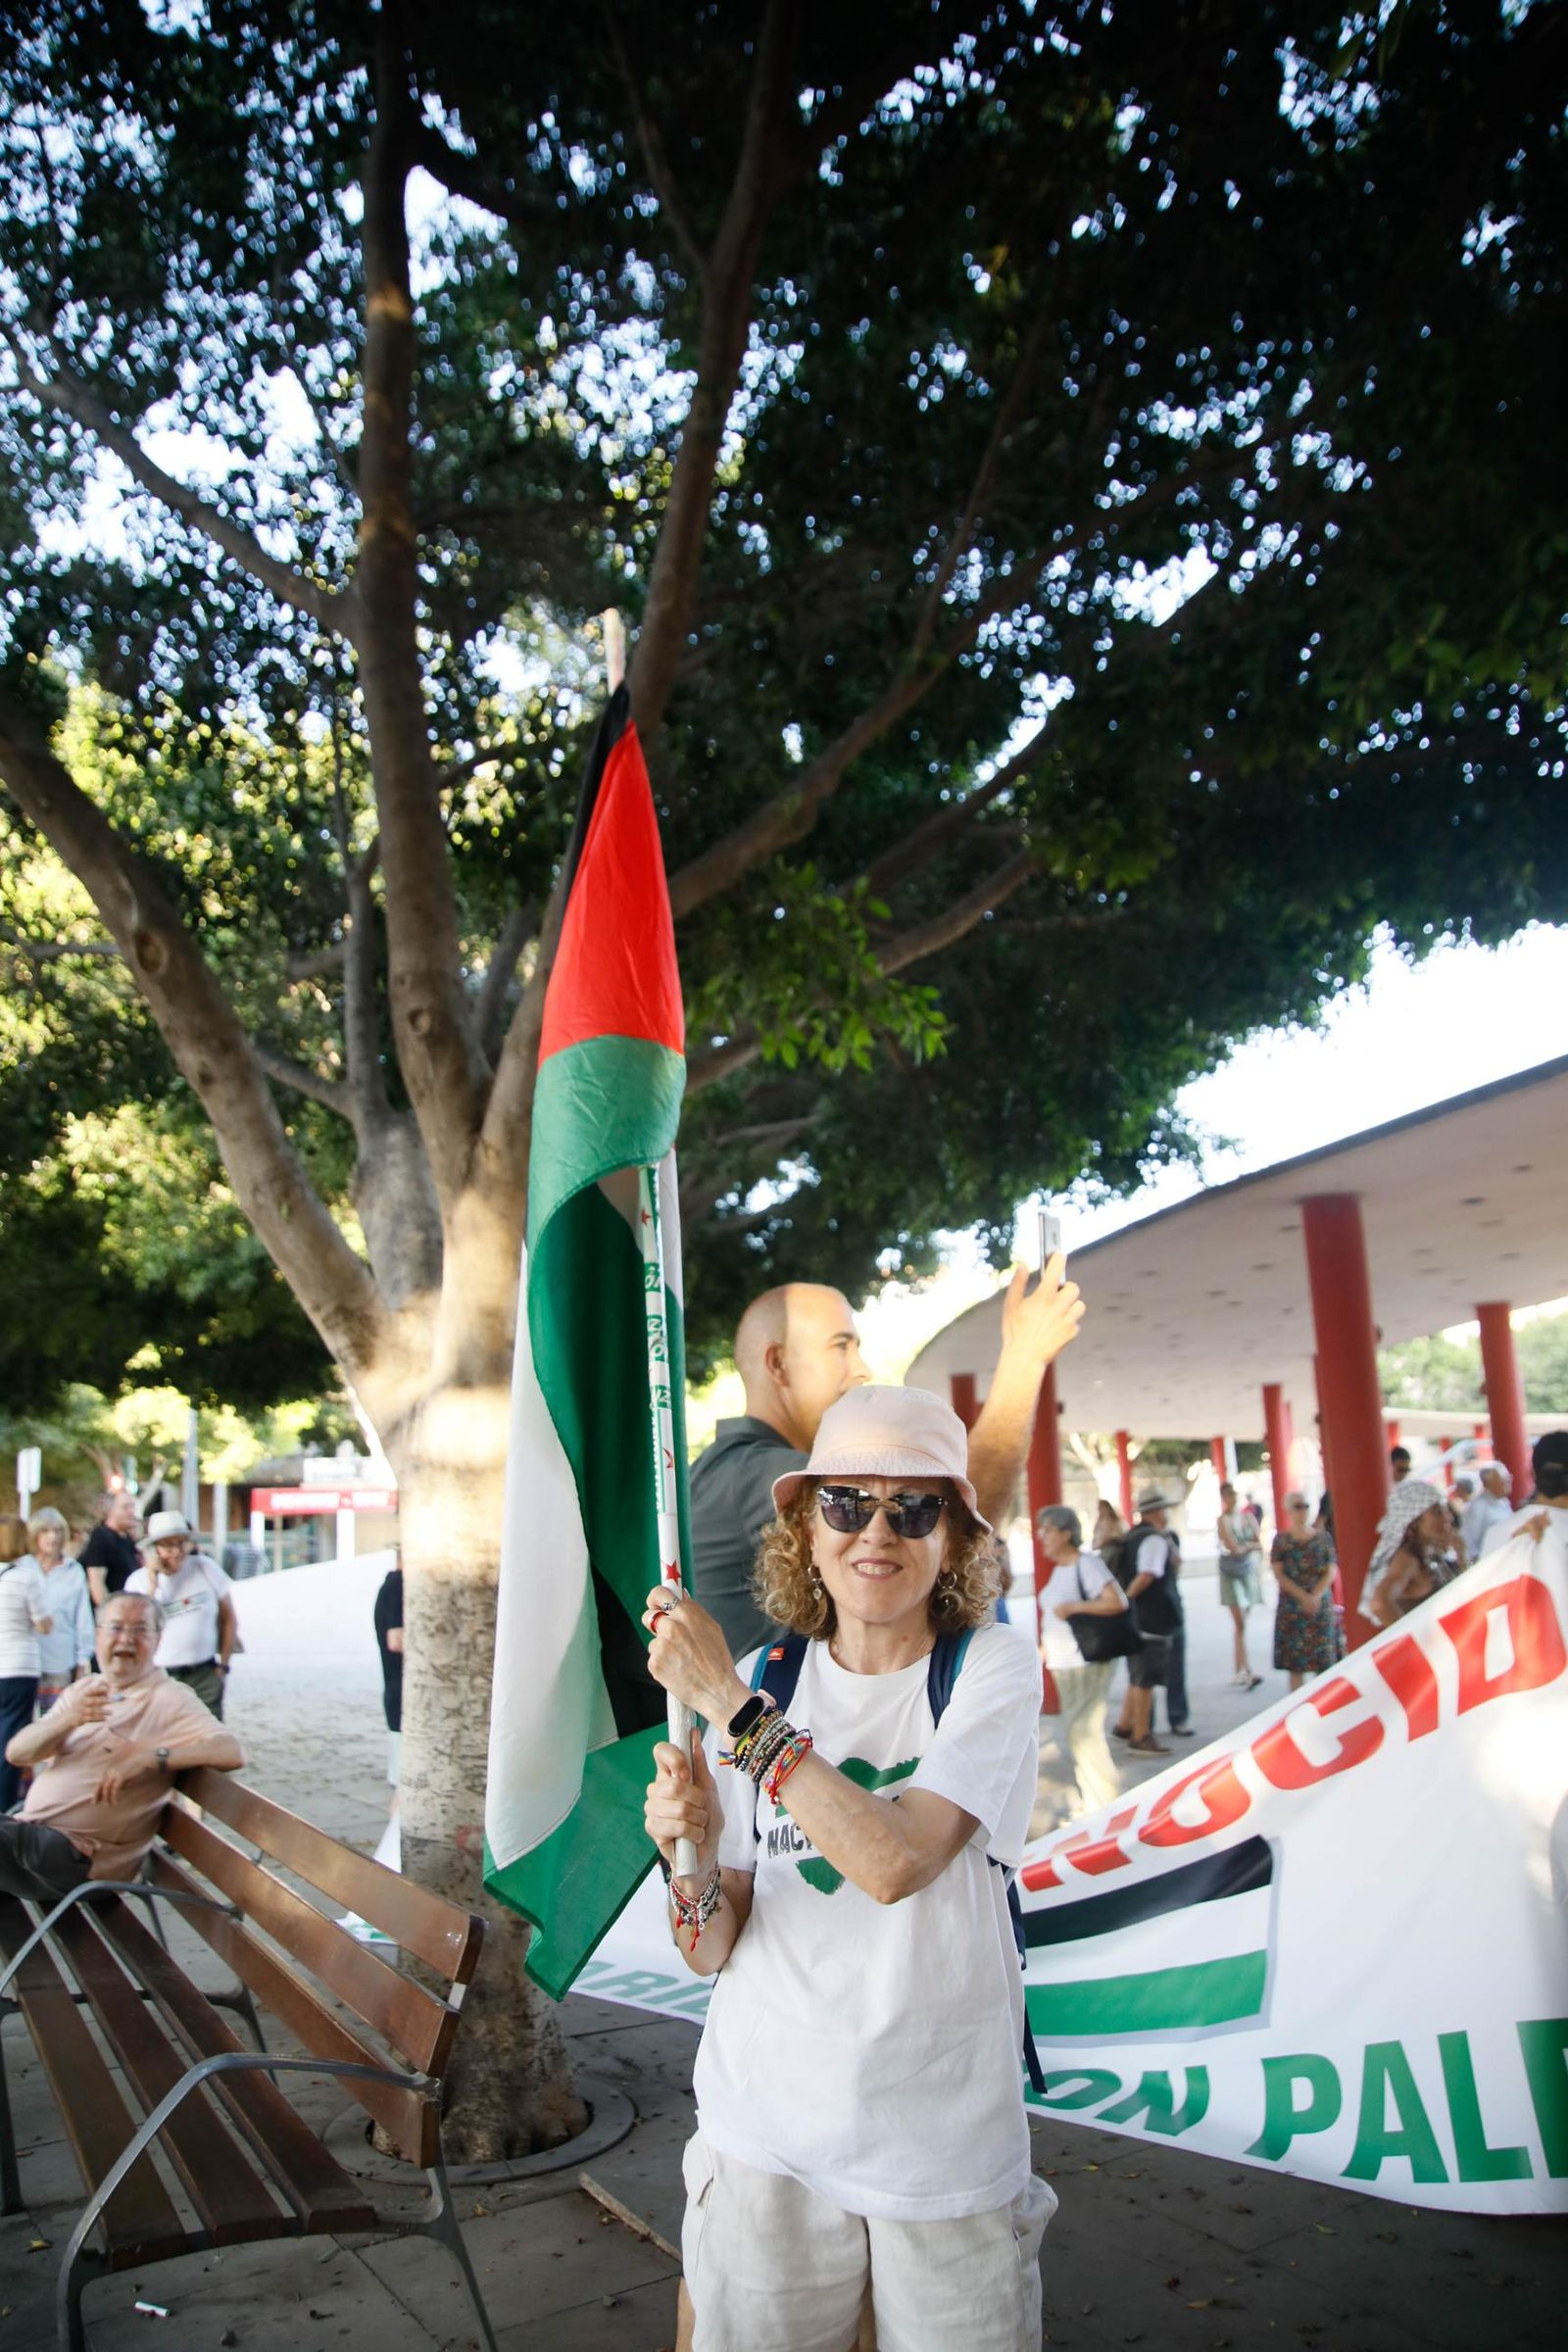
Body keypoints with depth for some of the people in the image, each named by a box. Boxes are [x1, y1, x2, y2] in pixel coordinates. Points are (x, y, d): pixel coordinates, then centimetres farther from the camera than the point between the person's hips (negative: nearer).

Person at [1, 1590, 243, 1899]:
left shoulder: (169, 1698, -6)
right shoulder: (82, 1690, 15)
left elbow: (231, 1752, -20)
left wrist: (149, 1756, -29)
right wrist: (68, 1718, -18)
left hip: (77, 1854, -6)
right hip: (27, 1830, 6)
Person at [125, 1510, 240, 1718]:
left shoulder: (206, 1568, 1)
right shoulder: (139, 1580, -1)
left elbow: (228, 1619, 9)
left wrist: (223, 1664, 7)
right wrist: (152, 1587, -15)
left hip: (205, 1674, 1)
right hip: (159, 1677, -1)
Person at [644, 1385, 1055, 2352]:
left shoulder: (994, 1667, -11)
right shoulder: (763, 1680, -2)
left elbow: (895, 1862, -26)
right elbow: (715, 1954, 0)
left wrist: (725, 1699, -24)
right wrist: (693, 1852, -21)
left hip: (948, 2145, -2)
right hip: (770, 2131, 2)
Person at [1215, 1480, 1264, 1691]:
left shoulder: (1248, 1517, 8)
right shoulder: (1223, 1520, -6)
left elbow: (1260, 1545, 2)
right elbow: (1234, 1548, -16)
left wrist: (1243, 1547, -11)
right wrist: (1250, 1546, -1)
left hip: (1248, 1570, 4)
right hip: (1231, 1573, -4)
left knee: (1241, 1623, 9)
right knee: (1239, 1623, -11)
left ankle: (1239, 1672, 18)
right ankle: (1247, 1672, -16)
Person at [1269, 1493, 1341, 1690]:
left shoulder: (1322, 1538, 5)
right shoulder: (1281, 1540, 3)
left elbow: (1331, 1572, 1)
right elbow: (1279, 1575, -2)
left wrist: (1315, 1596, -13)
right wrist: (1303, 1596, -13)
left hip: (1321, 1605, 1)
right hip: (1291, 1608, -1)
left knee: (1324, 1660, -1)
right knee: (1295, 1664, 0)